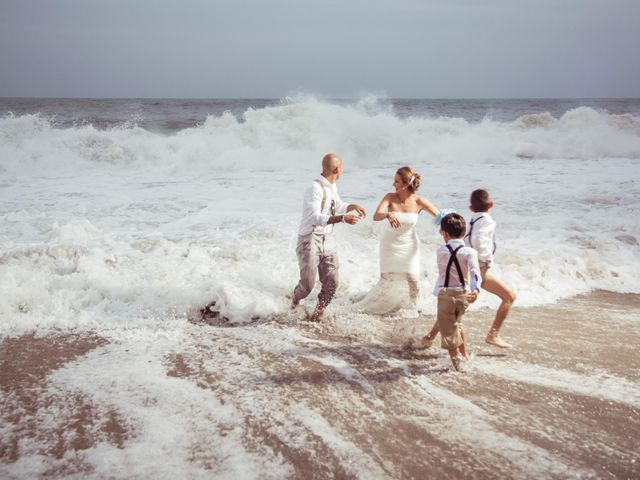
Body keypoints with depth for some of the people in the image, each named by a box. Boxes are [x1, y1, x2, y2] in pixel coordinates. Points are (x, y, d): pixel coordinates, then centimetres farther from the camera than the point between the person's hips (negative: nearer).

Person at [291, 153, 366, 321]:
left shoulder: (332, 186, 7)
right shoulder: (315, 188, -22)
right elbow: (316, 218, -32)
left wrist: (352, 207, 8)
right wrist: (342, 218, -40)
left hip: (328, 239, 7)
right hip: (310, 240, -7)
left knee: (331, 283, 1)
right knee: (308, 284, -2)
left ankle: (317, 316, 21)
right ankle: (294, 303, 32)